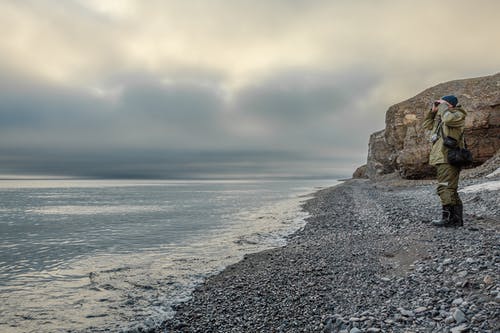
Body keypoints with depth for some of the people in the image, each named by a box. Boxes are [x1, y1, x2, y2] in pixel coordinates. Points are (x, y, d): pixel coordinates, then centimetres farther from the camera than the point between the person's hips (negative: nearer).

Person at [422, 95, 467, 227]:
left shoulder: (458, 115, -4)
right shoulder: (440, 118, 22)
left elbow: (449, 119, -26)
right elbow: (427, 125, 30)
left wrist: (443, 106, -9)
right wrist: (433, 111, 18)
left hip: (448, 159, -10)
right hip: (441, 159, 10)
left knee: (445, 188, -14)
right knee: (450, 190, 13)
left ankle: (448, 217, -13)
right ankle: (456, 218, 19)